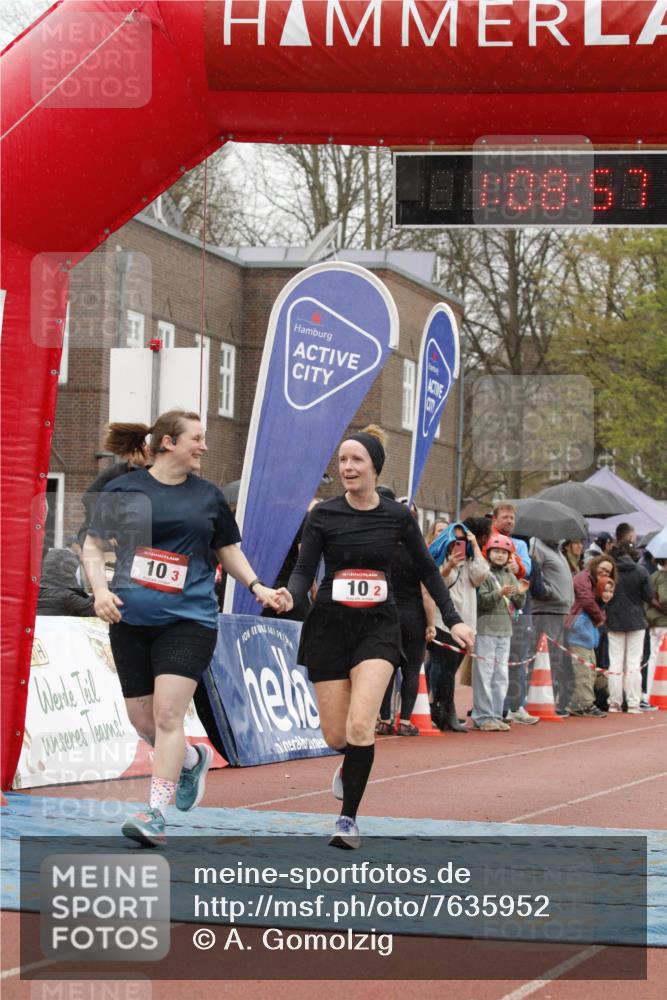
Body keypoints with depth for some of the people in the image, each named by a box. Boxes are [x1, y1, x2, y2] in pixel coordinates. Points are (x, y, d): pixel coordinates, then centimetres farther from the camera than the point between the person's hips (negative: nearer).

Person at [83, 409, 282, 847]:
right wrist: (101, 589, -7)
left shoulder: (208, 496, 9)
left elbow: (229, 549, 20)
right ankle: (194, 758, 38)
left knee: (167, 713, -15)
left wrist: (256, 586, 6)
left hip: (190, 618, -1)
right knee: (142, 719, 7)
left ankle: (156, 812, -12)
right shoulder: (123, 489, 4)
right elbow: (93, 546, 9)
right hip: (131, 618, 1)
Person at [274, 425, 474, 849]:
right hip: (329, 626, 1)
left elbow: (428, 569, 12)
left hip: (378, 626, -1)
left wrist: (453, 620, 10)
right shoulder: (324, 515, -2)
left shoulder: (398, 516, 1)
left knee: (360, 725, -19)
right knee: (336, 737, 3)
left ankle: (348, 819, -7)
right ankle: (353, 762, 41)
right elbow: (305, 570, -3)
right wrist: (289, 595, -25)